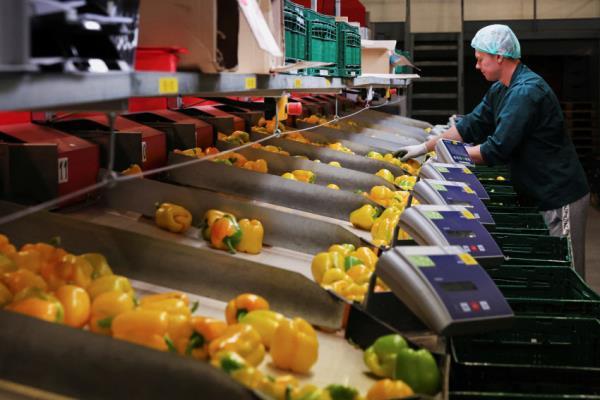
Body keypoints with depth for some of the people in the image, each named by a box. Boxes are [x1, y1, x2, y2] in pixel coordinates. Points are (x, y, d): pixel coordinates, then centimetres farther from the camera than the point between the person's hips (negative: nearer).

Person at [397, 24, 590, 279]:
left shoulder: (526, 92, -23)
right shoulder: (500, 90, 10)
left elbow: (497, 150, -24)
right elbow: (472, 126, 13)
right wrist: (424, 147, 9)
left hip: (559, 198, -10)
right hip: (538, 195, 10)